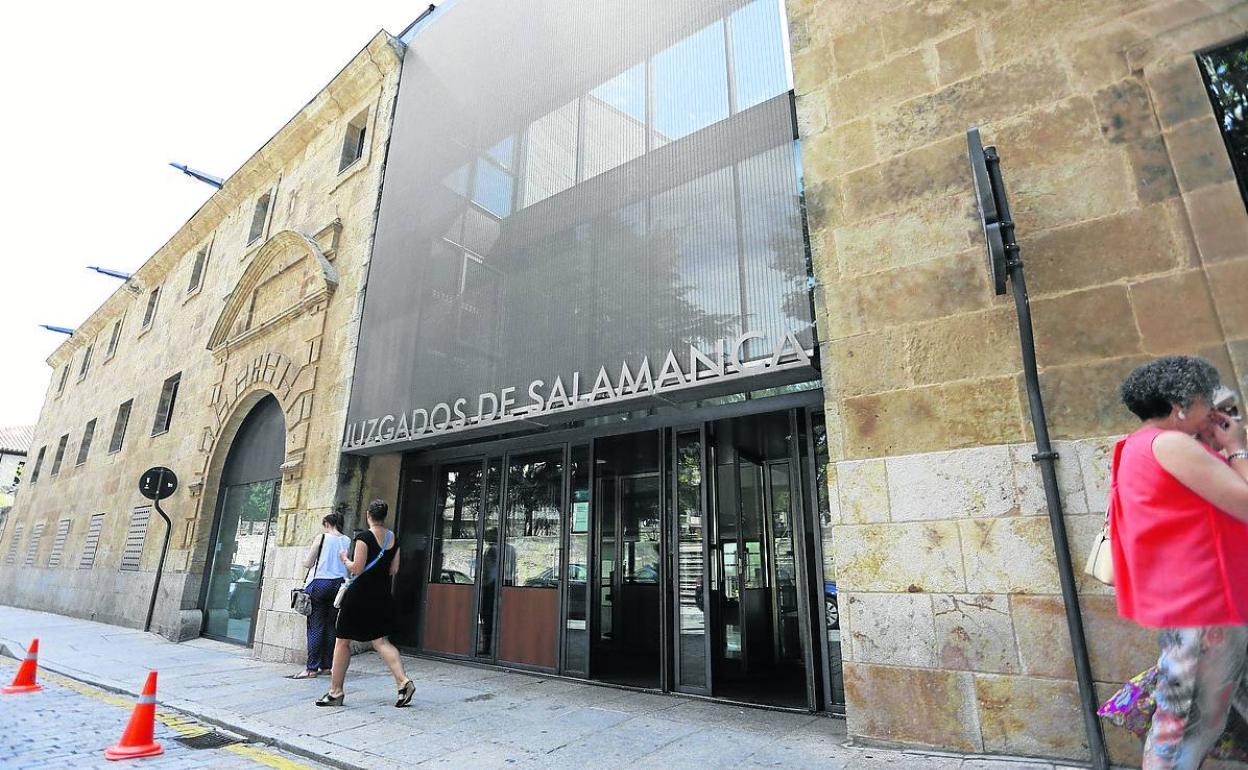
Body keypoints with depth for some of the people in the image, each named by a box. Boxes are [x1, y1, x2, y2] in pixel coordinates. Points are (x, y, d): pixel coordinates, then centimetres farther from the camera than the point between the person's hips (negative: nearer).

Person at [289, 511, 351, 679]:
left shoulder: (322, 538, -5)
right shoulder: (347, 541, 6)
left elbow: (308, 564, -1)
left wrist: (306, 558, 19)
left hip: (320, 584, -4)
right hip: (339, 585, 4)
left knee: (315, 627, -1)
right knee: (330, 626, 11)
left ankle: (311, 668, -1)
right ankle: (327, 665, 13)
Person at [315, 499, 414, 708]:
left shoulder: (364, 537, -13)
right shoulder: (394, 539, 6)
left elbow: (356, 569, -15)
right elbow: (393, 570, 8)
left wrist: (345, 559, 3)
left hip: (360, 595, -6)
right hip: (382, 596, 6)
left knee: (343, 642, 10)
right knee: (381, 641, 8)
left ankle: (335, 692, 18)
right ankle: (403, 682, -7)